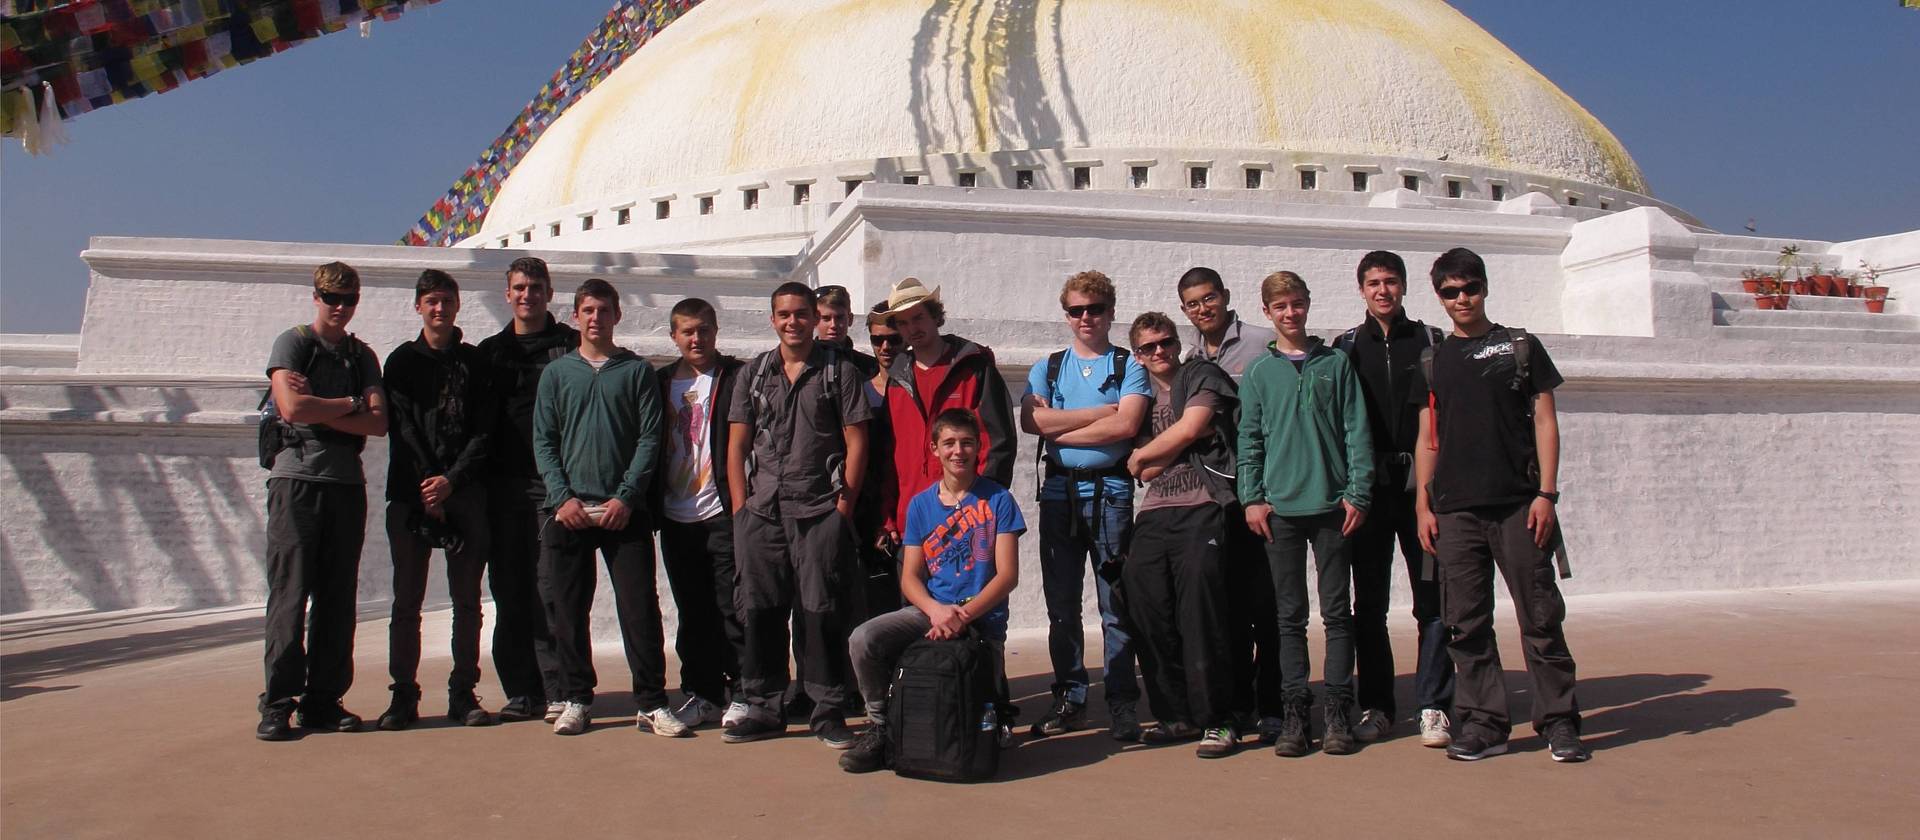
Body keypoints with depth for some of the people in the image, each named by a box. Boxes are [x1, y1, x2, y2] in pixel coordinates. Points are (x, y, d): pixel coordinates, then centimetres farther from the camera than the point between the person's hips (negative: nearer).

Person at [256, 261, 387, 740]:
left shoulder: (363, 356, 17)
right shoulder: (292, 343, 6)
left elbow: (378, 423, 2)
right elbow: (293, 408, -11)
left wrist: (318, 409, -8)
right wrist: (350, 405, 0)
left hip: (347, 484, 4)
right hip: (296, 479, -4)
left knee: (338, 598, 4)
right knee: (289, 595, -5)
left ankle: (324, 700, 10)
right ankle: (278, 704, -1)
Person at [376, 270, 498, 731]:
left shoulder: (475, 362, 11)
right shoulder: (402, 360, 10)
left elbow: (483, 432, 4)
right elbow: (401, 428, 0)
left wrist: (451, 480, -10)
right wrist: (425, 488, -10)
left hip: (466, 493, 1)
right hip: (411, 494, -1)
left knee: (468, 601, 3)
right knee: (407, 601, 0)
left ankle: (463, 693, 10)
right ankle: (403, 695, 7)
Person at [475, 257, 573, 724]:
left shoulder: (570, 346, 5)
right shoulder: (490, 350, 18)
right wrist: (480, 478, 4)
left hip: (553, 483, -4)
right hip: (504, 484, 4)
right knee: (509, 591, 5)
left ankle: (558, 692, -2)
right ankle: (522, 693, 12)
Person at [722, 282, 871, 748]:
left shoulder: (839, 370, 5)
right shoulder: (755, 372, 14)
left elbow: (856, 442, 1)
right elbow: (737, 444, 12)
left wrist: (844, 505, -5)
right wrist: (741, 507, 4)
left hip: (820, 512, -3)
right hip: (761, 512, 3)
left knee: (821, 611, -2)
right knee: (760, 610, 7)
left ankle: (828, 711, 7)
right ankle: (764, 708, 18)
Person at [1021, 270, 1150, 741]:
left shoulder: (1128, 366, 5)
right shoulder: (1048, 368, 14)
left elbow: (1126, 425, -11)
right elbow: (1031, 420, -4)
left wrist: (1061, 430, -6)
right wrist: (1100, 412, -7)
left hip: (1110, 493, -3)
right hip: (1058, 494, 3)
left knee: (1115, 605, -2)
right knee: (1061, 604, 7)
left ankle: (1122, 705, 5)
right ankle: (1069, 700, 17)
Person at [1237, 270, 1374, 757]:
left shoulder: (1336, 364, 7)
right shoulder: (1258, 373, 8)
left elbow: (1357, 431, 4)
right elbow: (1249, 440, 7)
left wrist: (1357, 493, -4)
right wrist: (1252, 498, -3)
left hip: (1331, 503, 0)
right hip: (1280, 507, 1)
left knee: (1337, 612, 3)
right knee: (1290, 616, 5)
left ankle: (1338, 713, 9)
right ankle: (1294, 713, 10)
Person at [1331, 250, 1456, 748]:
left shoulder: (1430, 342, 10)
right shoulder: (1346, 347, 10)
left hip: (1422, 483, 0)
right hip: (1368, 486, 1)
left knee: (1432, 598, -1)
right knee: (1369, 603, 3)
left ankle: (1433, 707, 6)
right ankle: (1375, 706, 11)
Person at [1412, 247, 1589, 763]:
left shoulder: (1520, 347, 7)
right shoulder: (1434, 361, 13)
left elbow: (1545, 423, 3)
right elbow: (1427, 437, 13)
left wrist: (1546, 494, -6)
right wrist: (1423, 505, 5)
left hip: (1518, 505, -2)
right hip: (1455, 510, 3)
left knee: (1540, 615, -1)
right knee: (1466, 623, 3)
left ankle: (1559, 722, 9)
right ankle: (1483, 722, 11)